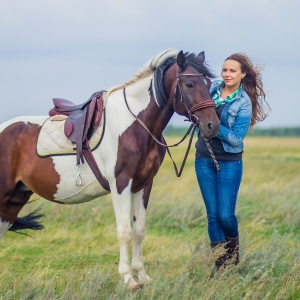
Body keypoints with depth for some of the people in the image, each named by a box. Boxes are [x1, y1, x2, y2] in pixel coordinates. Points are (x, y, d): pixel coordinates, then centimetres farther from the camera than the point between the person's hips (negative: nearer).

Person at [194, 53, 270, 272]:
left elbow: (236, 139, -16)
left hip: (229, 162, -4)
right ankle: (221, 266, 13)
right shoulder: (212, 89, 2)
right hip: (204, 159, 4)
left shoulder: (244, 104, -10)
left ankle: (233, 246, 27)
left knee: (225, 215, -5)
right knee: (213, 215, 5)